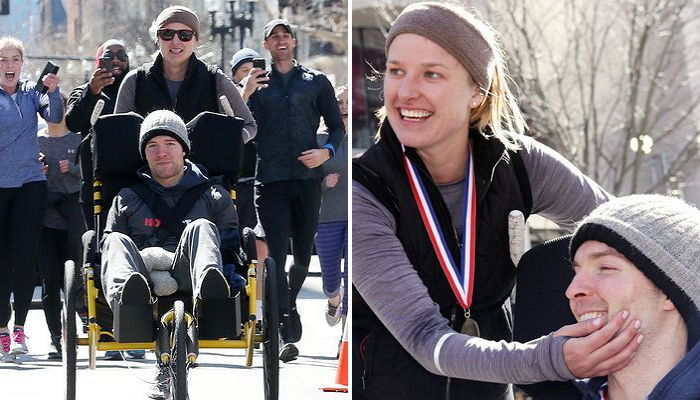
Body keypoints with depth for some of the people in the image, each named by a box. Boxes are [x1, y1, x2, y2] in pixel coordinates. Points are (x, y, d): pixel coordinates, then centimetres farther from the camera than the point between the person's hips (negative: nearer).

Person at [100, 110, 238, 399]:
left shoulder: (213, 196, 26)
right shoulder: (127, 200, 27)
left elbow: (232, 245, 19)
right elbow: (106, 246, 19)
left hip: (187, 277, -1)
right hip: (144, 273, 1)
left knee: (201, 228, -30)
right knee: (117, 242, -29)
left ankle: (209, 289, -67)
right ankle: (128, 298, -67)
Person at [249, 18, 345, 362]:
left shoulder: (316, 82, 13)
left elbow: (337, 126, 11)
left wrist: (327, 151, -6)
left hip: (307, 179, 1)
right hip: (271, 181, -1)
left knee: (303, 253, 10)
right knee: (276, 254, -12)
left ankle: (290, 302, 39)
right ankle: (288, 334, -15)